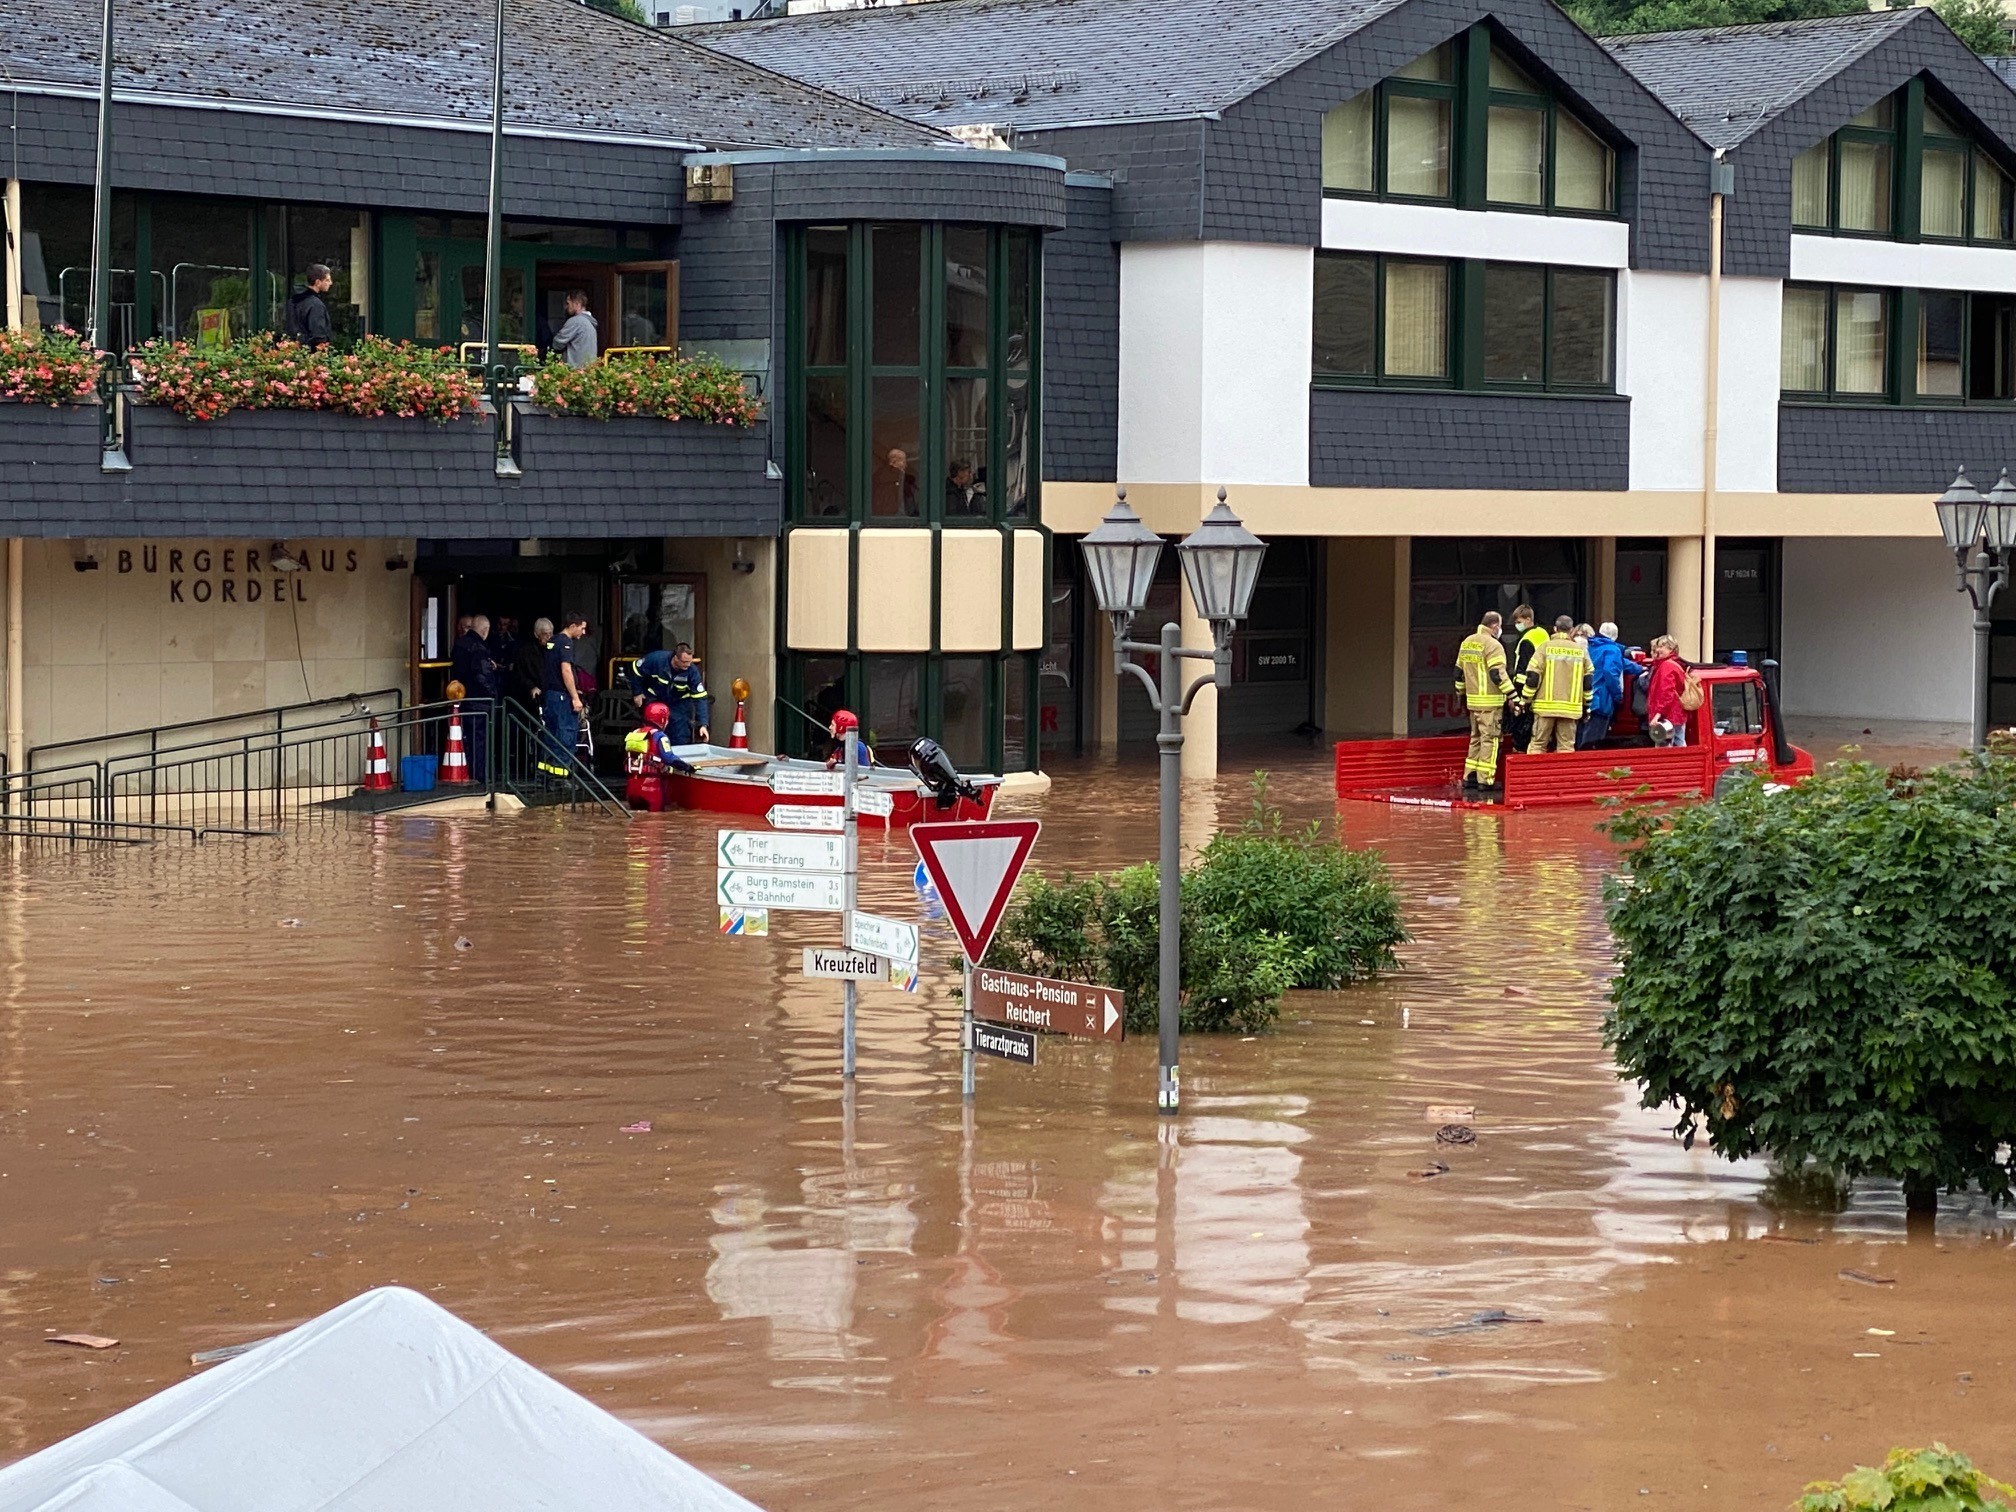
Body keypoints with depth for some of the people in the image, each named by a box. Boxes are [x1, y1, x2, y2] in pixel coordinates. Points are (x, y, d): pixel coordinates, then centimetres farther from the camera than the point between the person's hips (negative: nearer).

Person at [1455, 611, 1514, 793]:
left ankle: (1470, 777, 19)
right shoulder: (1492, 645, -13)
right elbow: (1498, 675, -20)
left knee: (1476, 738, 17)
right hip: (1490, 701, -8)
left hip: (1472, 700, 8)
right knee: (1490, 739, -4)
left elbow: (1459, 672, 18)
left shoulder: (1467, 643, 12)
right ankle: (1485, 780, -5)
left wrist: (1462, 693, 28)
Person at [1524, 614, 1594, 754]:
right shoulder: (1581, 651, 4)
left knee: (1537, 744, 4)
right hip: (1571, 707, 2)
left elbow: (1533, 677, -6)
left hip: (1545, 706, -2)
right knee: (1567, 746, 5)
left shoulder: (1545, 648, -4)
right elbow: (1588, 680, 9)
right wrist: (1586, 704, 19)